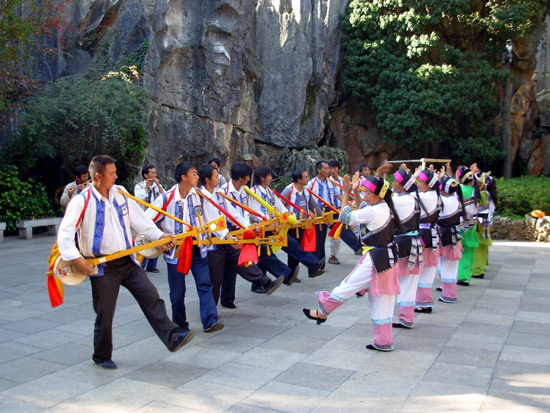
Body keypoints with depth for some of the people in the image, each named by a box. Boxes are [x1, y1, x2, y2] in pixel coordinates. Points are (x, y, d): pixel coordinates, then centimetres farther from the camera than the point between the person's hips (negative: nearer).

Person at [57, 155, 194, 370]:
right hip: (103, 267, -4)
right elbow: (64, 234, -15)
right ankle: (102, 356, 26)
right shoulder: (82, 201, -12)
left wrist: (160, 235, 3)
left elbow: (138, 218, 10)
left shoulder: (120, 194, 5)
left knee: (152, 298, -4)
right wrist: (76, 259, -25)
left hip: (128, 262, 5)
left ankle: (173, 338, -1)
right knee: (105, 314, 6)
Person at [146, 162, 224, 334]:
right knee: (178, 291, 8)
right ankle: (180, 326, 23)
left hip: (198, 248, 2)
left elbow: (213, 217, 0)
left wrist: (226, 235, -10)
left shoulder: (200, 196, 1)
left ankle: (210, 321, -8)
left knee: (205, 284, -7)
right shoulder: (166, 198, -7)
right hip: (175, 250, -2)